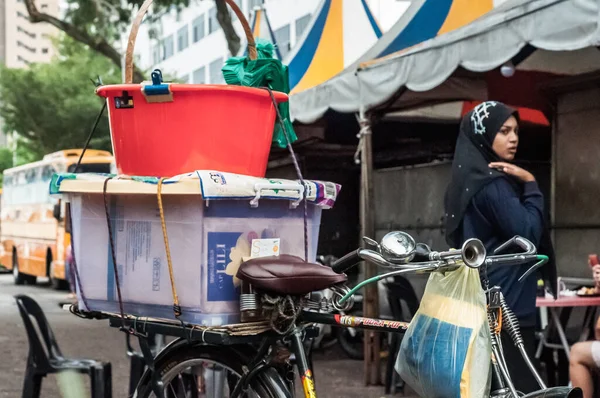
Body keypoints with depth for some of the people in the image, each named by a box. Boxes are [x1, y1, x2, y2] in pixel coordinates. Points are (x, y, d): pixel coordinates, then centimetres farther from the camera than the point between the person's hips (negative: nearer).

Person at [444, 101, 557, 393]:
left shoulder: (470, 180, 14)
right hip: (505, 305, -10)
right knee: (516, 387, -6)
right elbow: (528, 234, -19)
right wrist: (530, 185, -12)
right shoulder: (491, 184, -16)